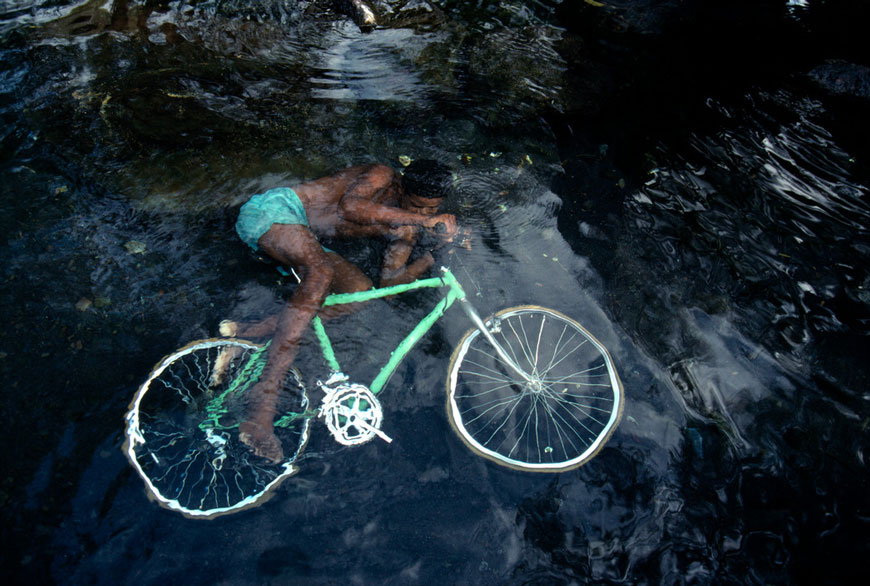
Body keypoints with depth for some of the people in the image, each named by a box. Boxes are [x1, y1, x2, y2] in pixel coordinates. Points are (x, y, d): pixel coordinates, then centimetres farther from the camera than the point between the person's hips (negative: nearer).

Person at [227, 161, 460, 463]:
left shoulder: (405, 229, 11)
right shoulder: (383, 176, -7)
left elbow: (390, 283, 0)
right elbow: (349, 206, -29)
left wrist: (436, 253, -11)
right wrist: (421, 218, -26)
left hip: (304, 241, 7)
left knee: (362, 290, -12)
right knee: (321, 273, -34)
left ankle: (247, 334, -17)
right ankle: (264, 400, -43)